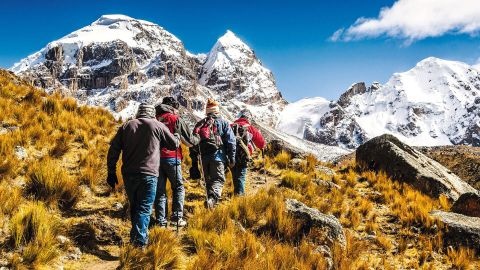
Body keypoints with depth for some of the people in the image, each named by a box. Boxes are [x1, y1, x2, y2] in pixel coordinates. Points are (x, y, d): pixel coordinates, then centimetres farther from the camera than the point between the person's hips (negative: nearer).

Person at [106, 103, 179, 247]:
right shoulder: (157, 125, 0)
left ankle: (136, 235, 32)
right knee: (144, 208, -2)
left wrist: (111, 172, 11)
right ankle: (139, 241, -12)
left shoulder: (126, 126, 10)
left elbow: (113, 150, 6)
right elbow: (174, 144, 8)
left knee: (134, 206, 19)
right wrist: (177, 136, 31)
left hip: (128, 174, 4)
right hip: (148, 175, -4)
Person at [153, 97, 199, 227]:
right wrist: (197, 138, 20)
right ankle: (176, 217, 4)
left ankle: (160, 220, 8)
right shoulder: (176, 119, -1)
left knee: (159, 190, 10)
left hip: (155, 158, 4)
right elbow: (189, 140, 1)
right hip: (171, 158, -4)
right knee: (178, 187, 11)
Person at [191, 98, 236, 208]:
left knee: (208, 181, 16)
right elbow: (230, 141, -1)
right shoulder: (223, 123, 6)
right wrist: (232, 158, 2)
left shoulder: (200, 124, 17)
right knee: (219, 179, -5)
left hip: (204, 157, 4)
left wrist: (194, 161, 18)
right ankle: (212, 198, -30)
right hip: (218, 156, -4)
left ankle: (211, 201, 20)